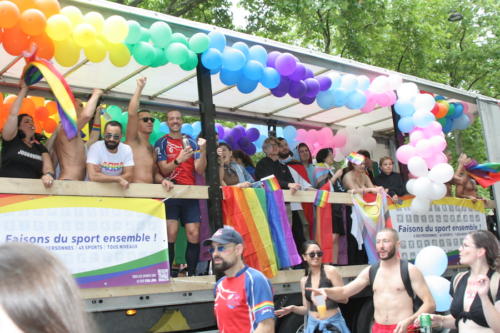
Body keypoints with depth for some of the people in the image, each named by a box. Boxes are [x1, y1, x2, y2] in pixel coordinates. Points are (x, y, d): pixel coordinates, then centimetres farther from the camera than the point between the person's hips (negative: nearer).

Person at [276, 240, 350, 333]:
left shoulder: (330, 271, -7)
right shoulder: (304, 281, 7)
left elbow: (344, 298, -8)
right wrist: (293, 308, -5)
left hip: (333, 323, -4)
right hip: (313, 325, 4)